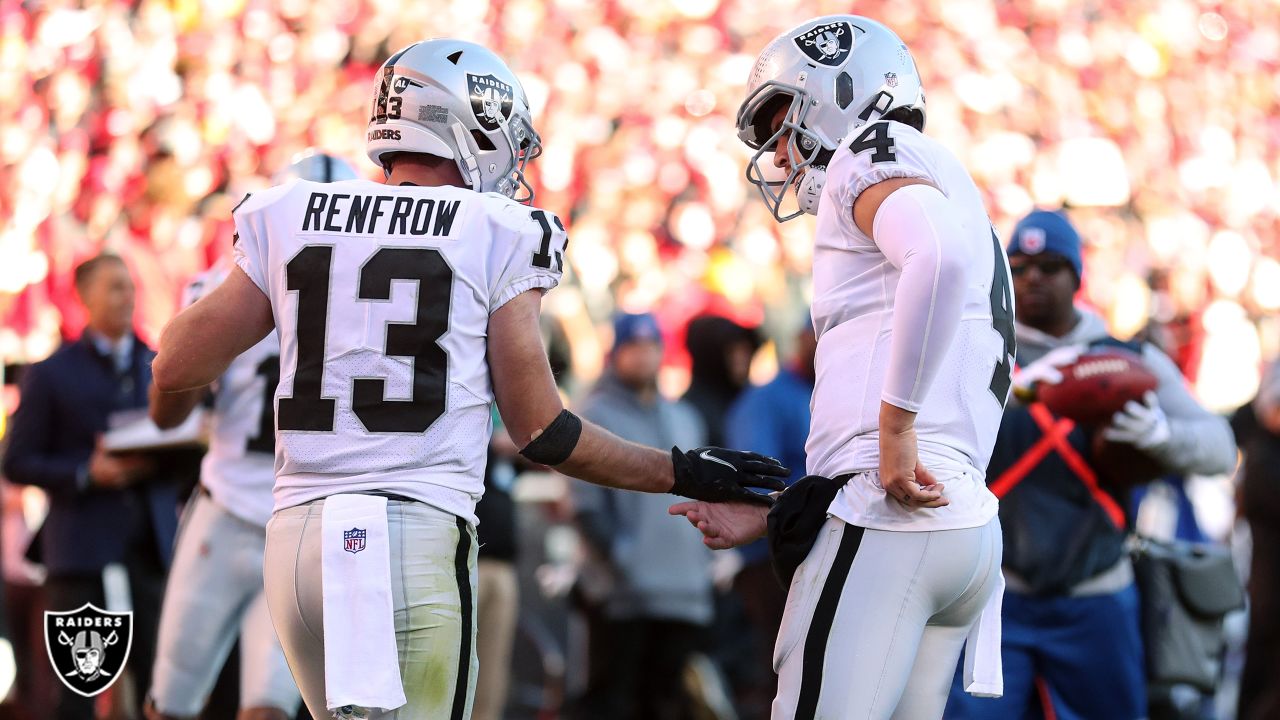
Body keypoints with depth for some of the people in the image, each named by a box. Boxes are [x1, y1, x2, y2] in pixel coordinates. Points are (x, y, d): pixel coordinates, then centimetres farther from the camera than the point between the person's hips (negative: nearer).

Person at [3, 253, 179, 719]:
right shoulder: (51, 375, 5)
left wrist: (156, 462, -6)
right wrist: (86, 474, -14)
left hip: (151, 545, 3)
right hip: (83, 551, -3)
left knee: (155, 680, -2)